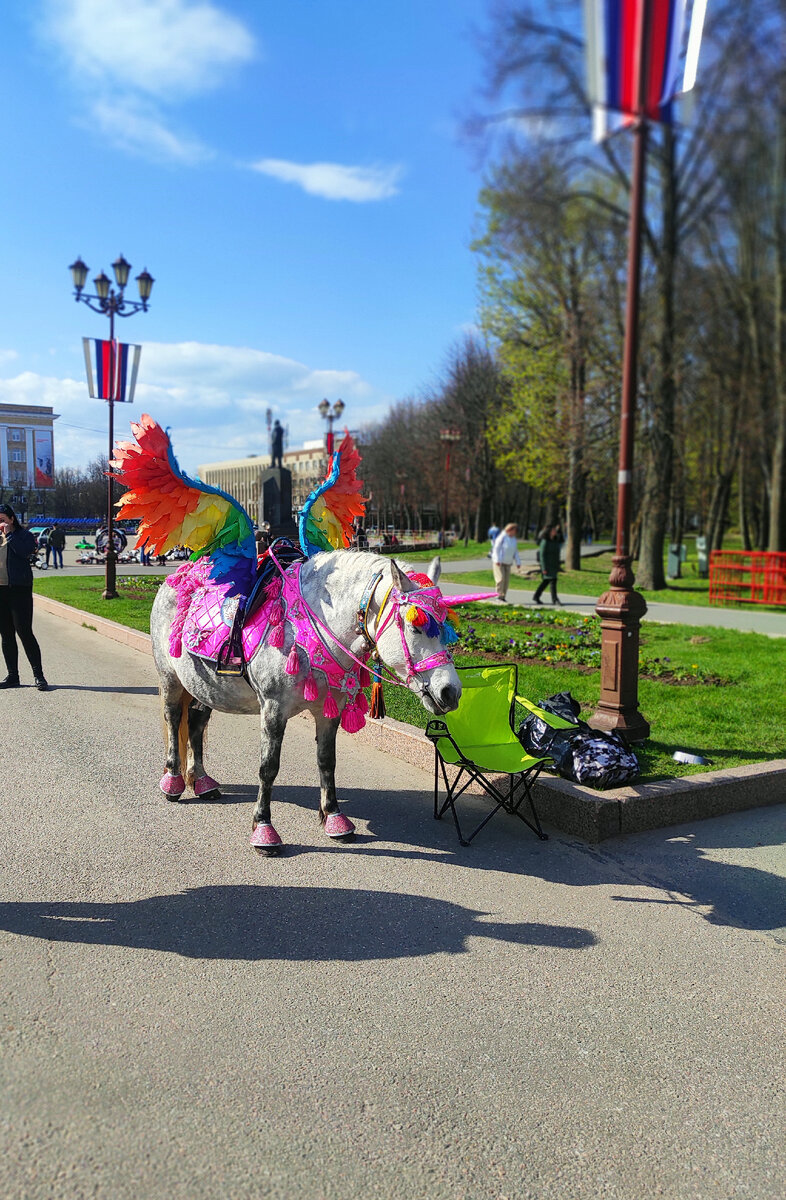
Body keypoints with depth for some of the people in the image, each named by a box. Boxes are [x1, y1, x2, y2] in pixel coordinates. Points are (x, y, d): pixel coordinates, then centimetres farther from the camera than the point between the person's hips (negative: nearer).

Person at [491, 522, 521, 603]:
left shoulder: (514, 539, 11)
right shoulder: (502, 537, -10)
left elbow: (515, 552, 18)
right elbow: (496, 549, -14)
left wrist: (518, 562, 10)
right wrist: (497, 560, -22)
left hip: (508, 563, 7)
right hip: (499, 562, -7)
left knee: (507, 580, 3)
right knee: (501, 578, -15)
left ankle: (503, 597, 9)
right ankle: (499, 595, -9)